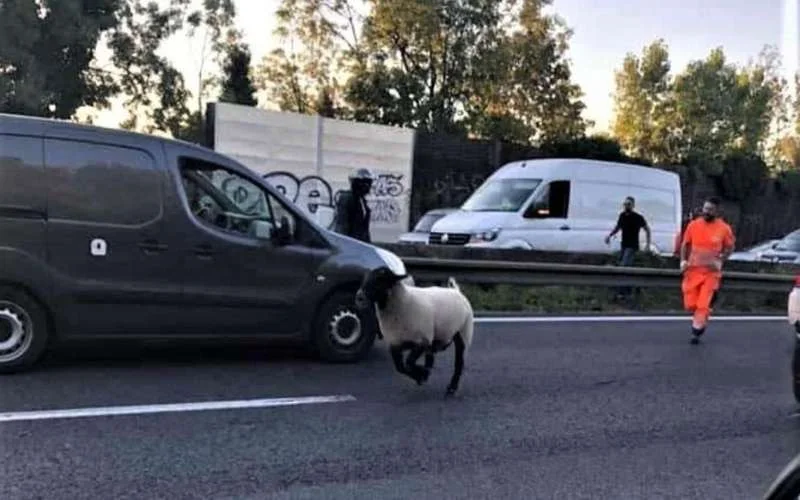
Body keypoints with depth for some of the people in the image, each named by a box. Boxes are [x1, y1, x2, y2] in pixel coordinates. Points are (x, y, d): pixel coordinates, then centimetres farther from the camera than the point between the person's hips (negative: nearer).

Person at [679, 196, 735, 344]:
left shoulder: (724, 228, -6)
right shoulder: (693, 225, -1)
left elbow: (730, 247, 7)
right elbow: (685, 244, 10)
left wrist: (720, 260, -8)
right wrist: (683, 260, -2)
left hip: (711, 272, -2)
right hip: (693, 270, 2)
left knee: (703, 304, -6)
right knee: (690, 304, 4)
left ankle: (697, 331, 9)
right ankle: (699, 320, 35)